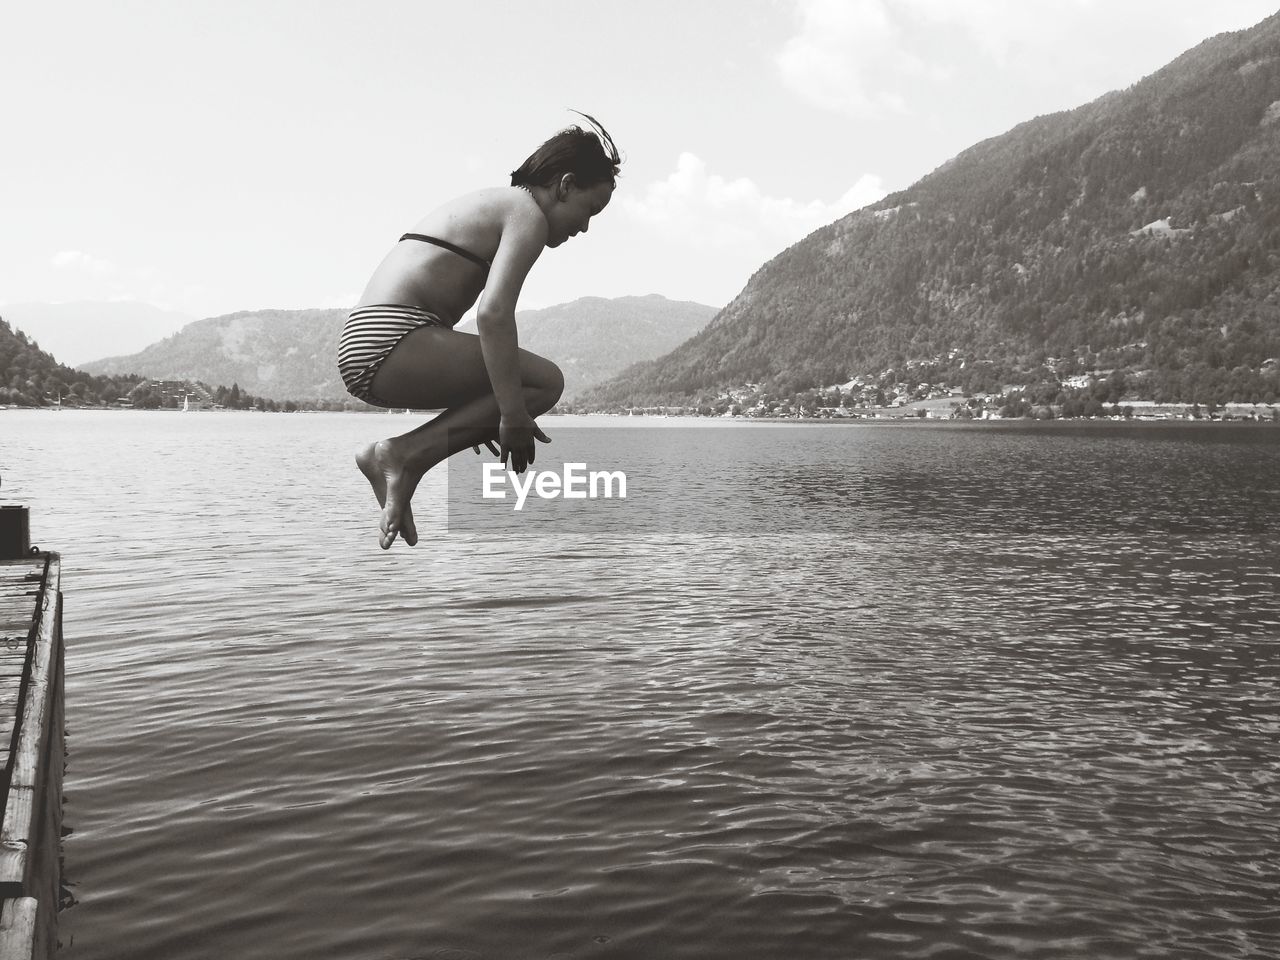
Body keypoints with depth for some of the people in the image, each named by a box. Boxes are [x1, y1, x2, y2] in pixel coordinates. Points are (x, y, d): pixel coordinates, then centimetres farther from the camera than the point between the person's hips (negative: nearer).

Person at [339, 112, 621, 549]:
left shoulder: (490, 203, 27)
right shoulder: (527, 213, -3)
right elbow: (494, 312, -20)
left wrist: (478, 414, 30)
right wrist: (512, 414, -18)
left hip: (361, 343, 10)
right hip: (396, 342, -10)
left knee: (509, 382, 22)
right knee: (544, 381, -6)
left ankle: (403, 474, 9)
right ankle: (404, 452, -11)